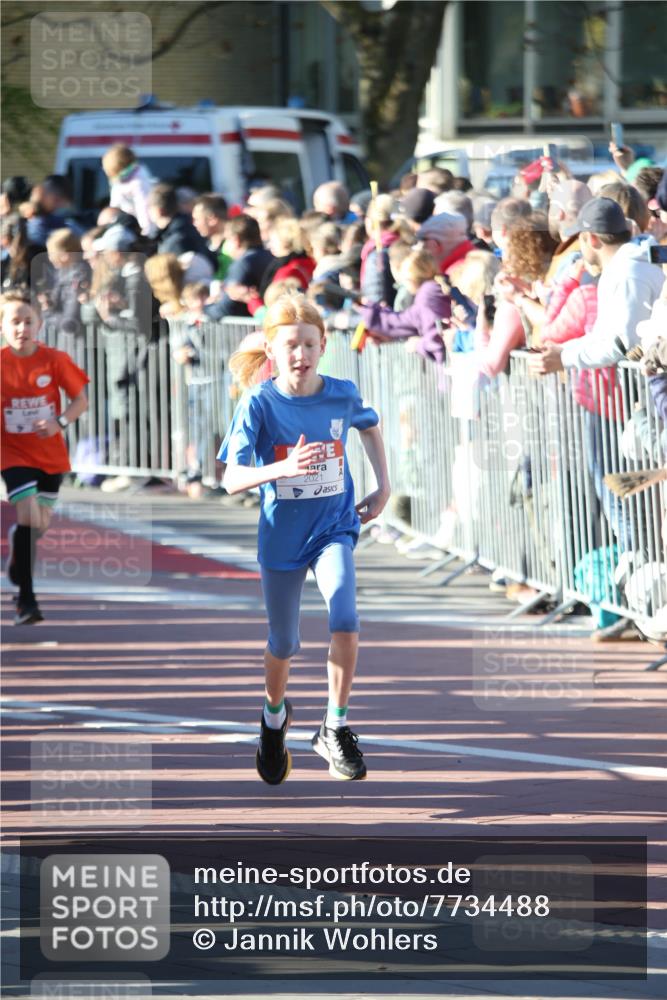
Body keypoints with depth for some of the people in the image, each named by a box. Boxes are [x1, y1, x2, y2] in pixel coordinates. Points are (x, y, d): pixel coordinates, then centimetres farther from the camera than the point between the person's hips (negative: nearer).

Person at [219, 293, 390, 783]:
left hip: (334, 527, 1)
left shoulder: (342, 395, -8)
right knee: (283, 644, 12)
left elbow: (369, 426, 18)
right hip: (282, 535, -1)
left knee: (345, 619, -24)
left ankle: (336, 728, -8)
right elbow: (232, 478, -24)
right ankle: (275, 716, 44)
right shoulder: (259, 404, -16)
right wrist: (283, 468, -40)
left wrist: (383, 487, 11)